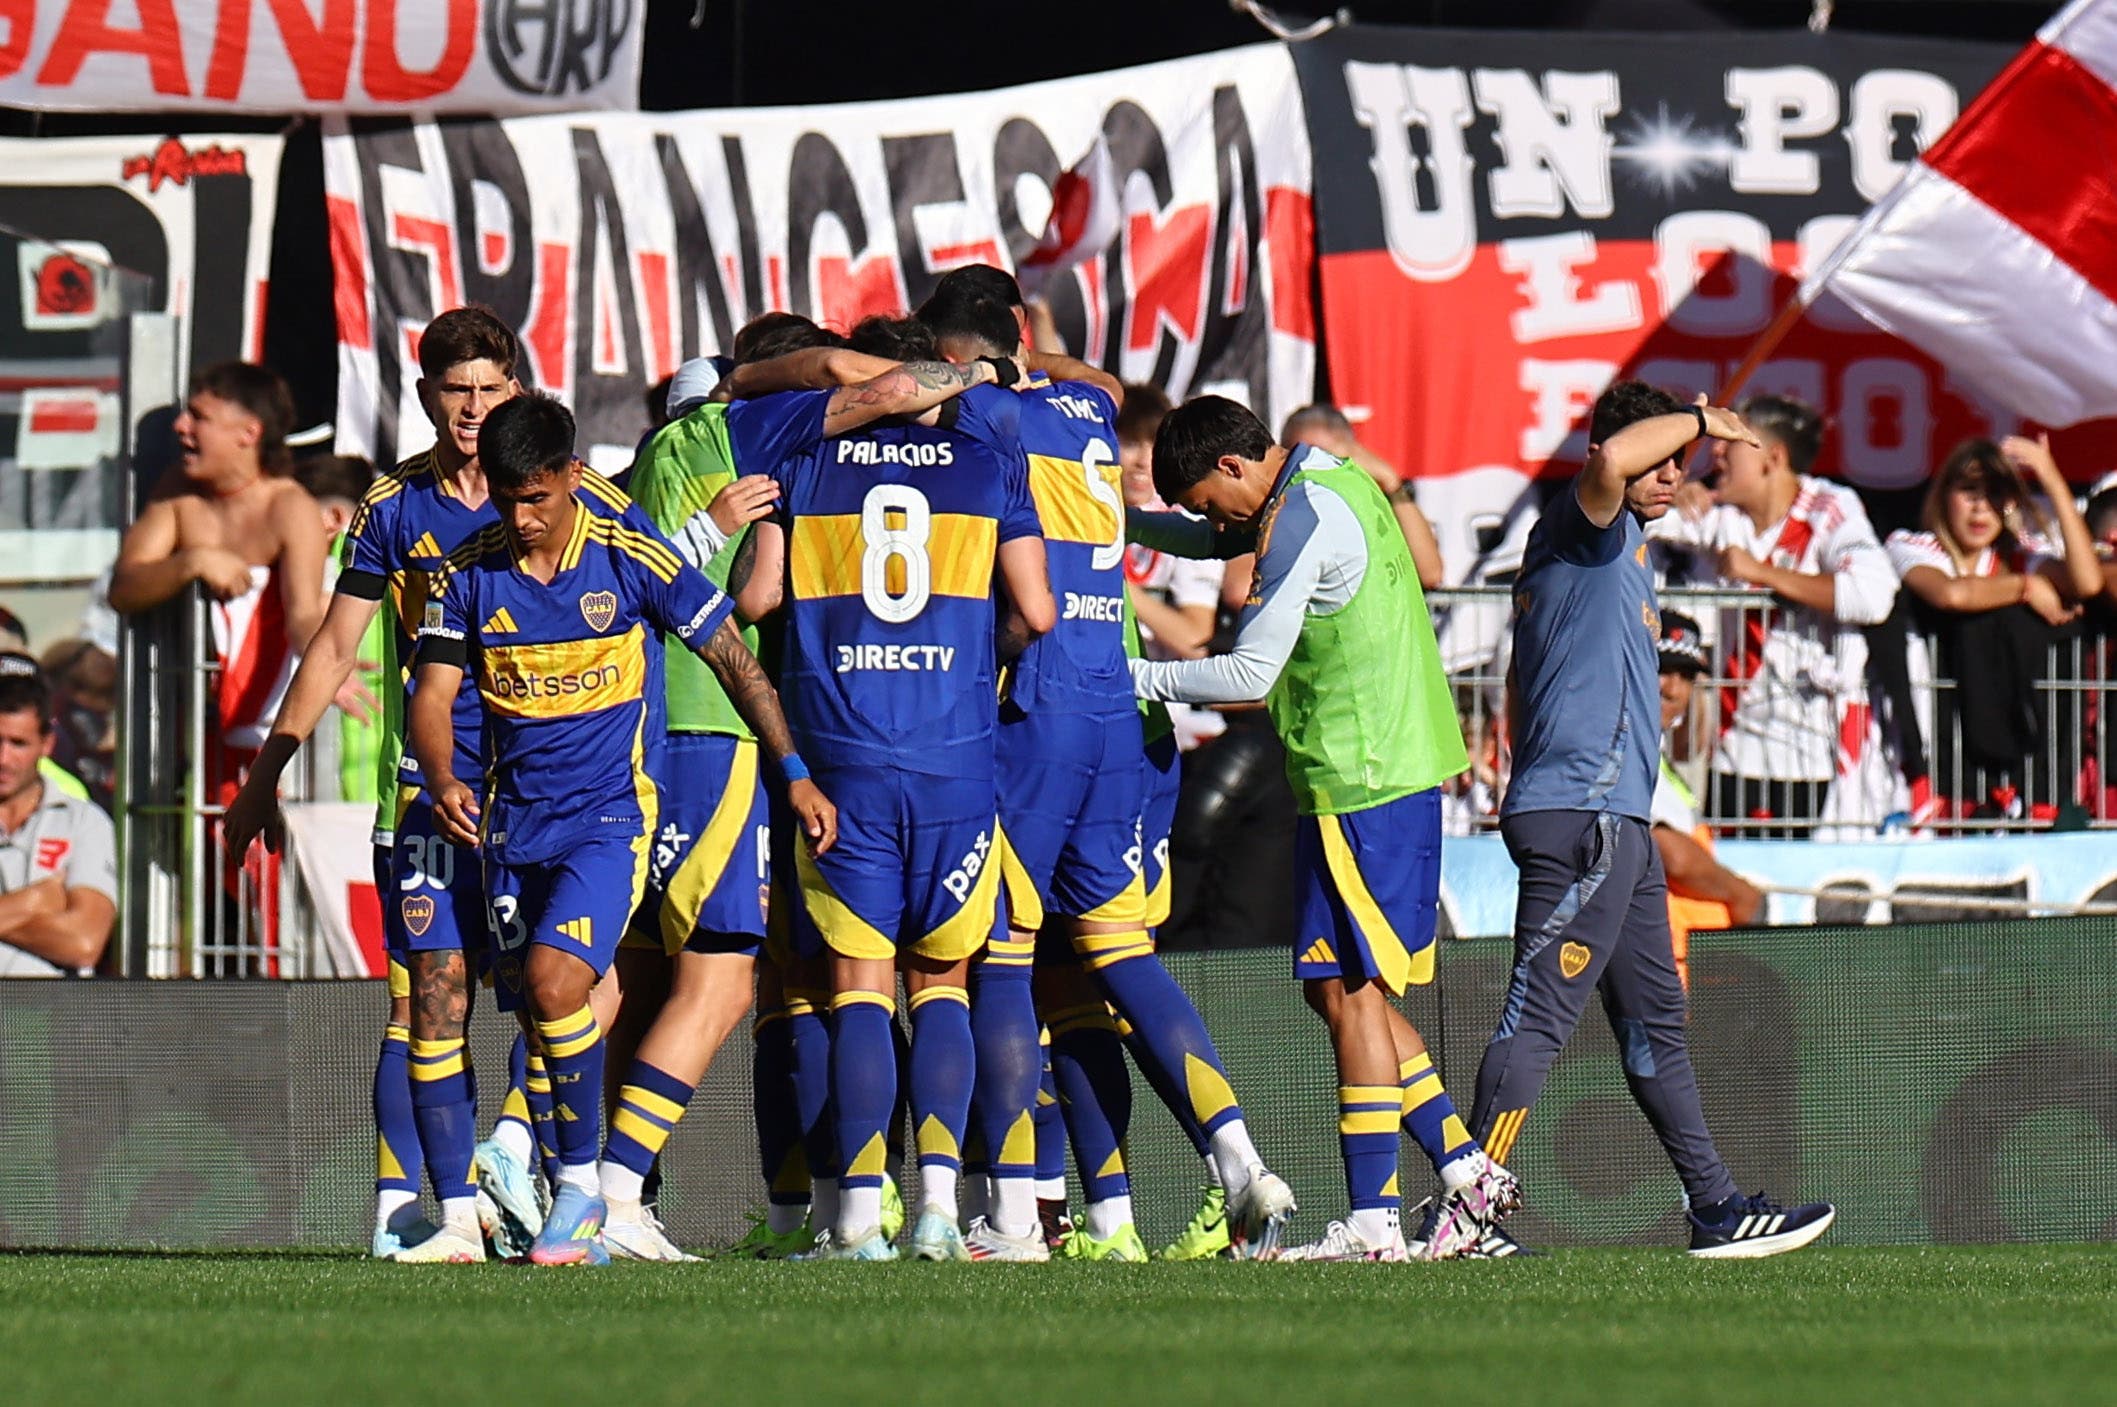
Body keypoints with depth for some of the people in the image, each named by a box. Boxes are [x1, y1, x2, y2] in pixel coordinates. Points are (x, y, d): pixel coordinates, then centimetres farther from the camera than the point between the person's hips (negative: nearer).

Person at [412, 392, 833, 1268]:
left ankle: (583, 1185, -11)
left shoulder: (629, 561, -7)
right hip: (511, 824, 4)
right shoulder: (469, 574, 0)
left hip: (609, 811, -4)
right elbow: (433, 694, -2)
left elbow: (732, 659, 2)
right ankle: (579, 1223, 14)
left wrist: (794, 773, 3)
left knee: (554, 978, -24)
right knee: (539, 1018, 3)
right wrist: (443, 781, -23)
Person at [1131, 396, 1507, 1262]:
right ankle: (1465, 1169, 14)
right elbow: (1207, 540, 31)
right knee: (1339, 987, 14)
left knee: (1349, 990, -7)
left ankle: (1373, 1224, -7)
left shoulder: (1302, 522, -16)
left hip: (1359, 784, -10)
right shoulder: (1331, 480, 14)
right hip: (1403, 766, 10)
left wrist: (1137, 678, -8)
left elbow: (1249, 674, -19)